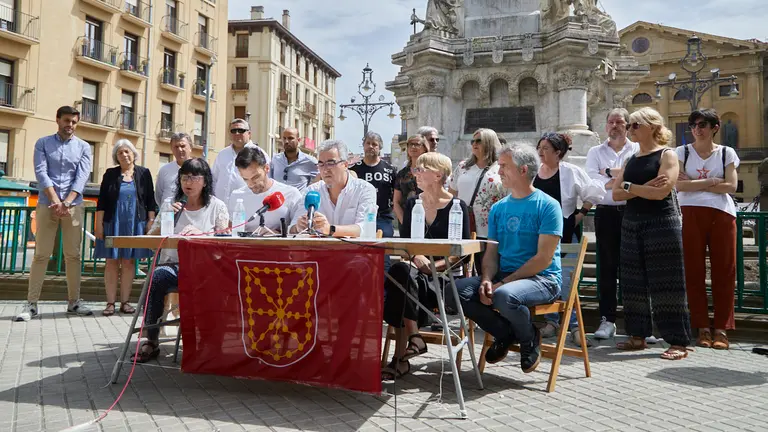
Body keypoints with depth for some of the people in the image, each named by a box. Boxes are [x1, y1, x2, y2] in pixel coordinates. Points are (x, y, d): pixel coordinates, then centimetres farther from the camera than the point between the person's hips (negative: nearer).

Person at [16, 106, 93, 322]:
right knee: (41, 254, -2)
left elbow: (81, 177, -2)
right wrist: (56, 201, -16)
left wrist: (66, 202, -15)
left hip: (73, 206, 1)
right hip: (47, 205, -1)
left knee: (73, 255, 4)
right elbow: (41, 173, -5)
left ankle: (73, 301, 10)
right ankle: (31, 303, 1)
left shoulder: (83, 147, 9)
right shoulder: (43, 143, 7)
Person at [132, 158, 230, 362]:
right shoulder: (172, 205, 18)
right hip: (173, 265, 3)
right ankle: (151, 341, -19)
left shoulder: (217, 206, 9)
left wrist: (201, 233, -19)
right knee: (157, 277, -32)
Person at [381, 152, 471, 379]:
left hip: (446, 276, -4)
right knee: (399, 271, -32)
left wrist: (436, 265, -19)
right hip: (417, 270, 4)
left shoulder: (457, 207, 0)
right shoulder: (412, 203, 15)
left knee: (400, 273, -32)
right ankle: (413, 337, -28)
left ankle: (401, 356, -28)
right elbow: (404, 241, 9)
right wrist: (416, 256, -12)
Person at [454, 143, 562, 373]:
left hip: (542, 279, -6)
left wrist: (504, 282, -19)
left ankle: (530, 339, -3)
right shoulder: (498, 208, 12)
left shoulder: (548, 206, -7)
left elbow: (544, 258, -14)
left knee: (504, 296, -38)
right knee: (457, 290, -18)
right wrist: (487, 279, -11)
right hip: (503, 276, 6)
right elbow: (491, 252, 10)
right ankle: (505, 333, 3)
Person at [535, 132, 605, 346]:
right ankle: (551, 321, 21)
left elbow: (595, 193, 0)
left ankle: (574, 325, 5)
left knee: (566, 279, -5)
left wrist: (580, 214, -2)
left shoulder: (571, 172, -5)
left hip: (566, 233, -4)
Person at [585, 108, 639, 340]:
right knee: (607, 267, 3)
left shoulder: (637, 150, 8)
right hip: (606, 213, 1)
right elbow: (592, 180, -3)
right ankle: (607, 320, 9)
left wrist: (608, 172, -6)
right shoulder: (595, 152, 12)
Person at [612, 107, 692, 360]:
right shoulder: (631, 161, 15)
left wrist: (629, 187, -6)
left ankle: (679, 342, 0)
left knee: (666, 282, -6)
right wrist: (644, 188, -10)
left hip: (661, 223, -7)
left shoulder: (667, 155, -3)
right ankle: (638, 336, 18)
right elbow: (616, 194, 5)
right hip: (632, 224, 7)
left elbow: (661, 192, -17)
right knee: (634, 281, 8)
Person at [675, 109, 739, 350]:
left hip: (722, 214, 1)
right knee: (693, 271, 0)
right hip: (690, 214, -1)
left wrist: (694, 183, -7)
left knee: (724, 271, 0)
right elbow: (679, 184, -6)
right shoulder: (682, 153, 8)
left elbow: (731, 186, -3)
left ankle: (722, 329, 7)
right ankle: (703, 329, 8)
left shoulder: (727, 153, 11)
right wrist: (711, 181, -7)